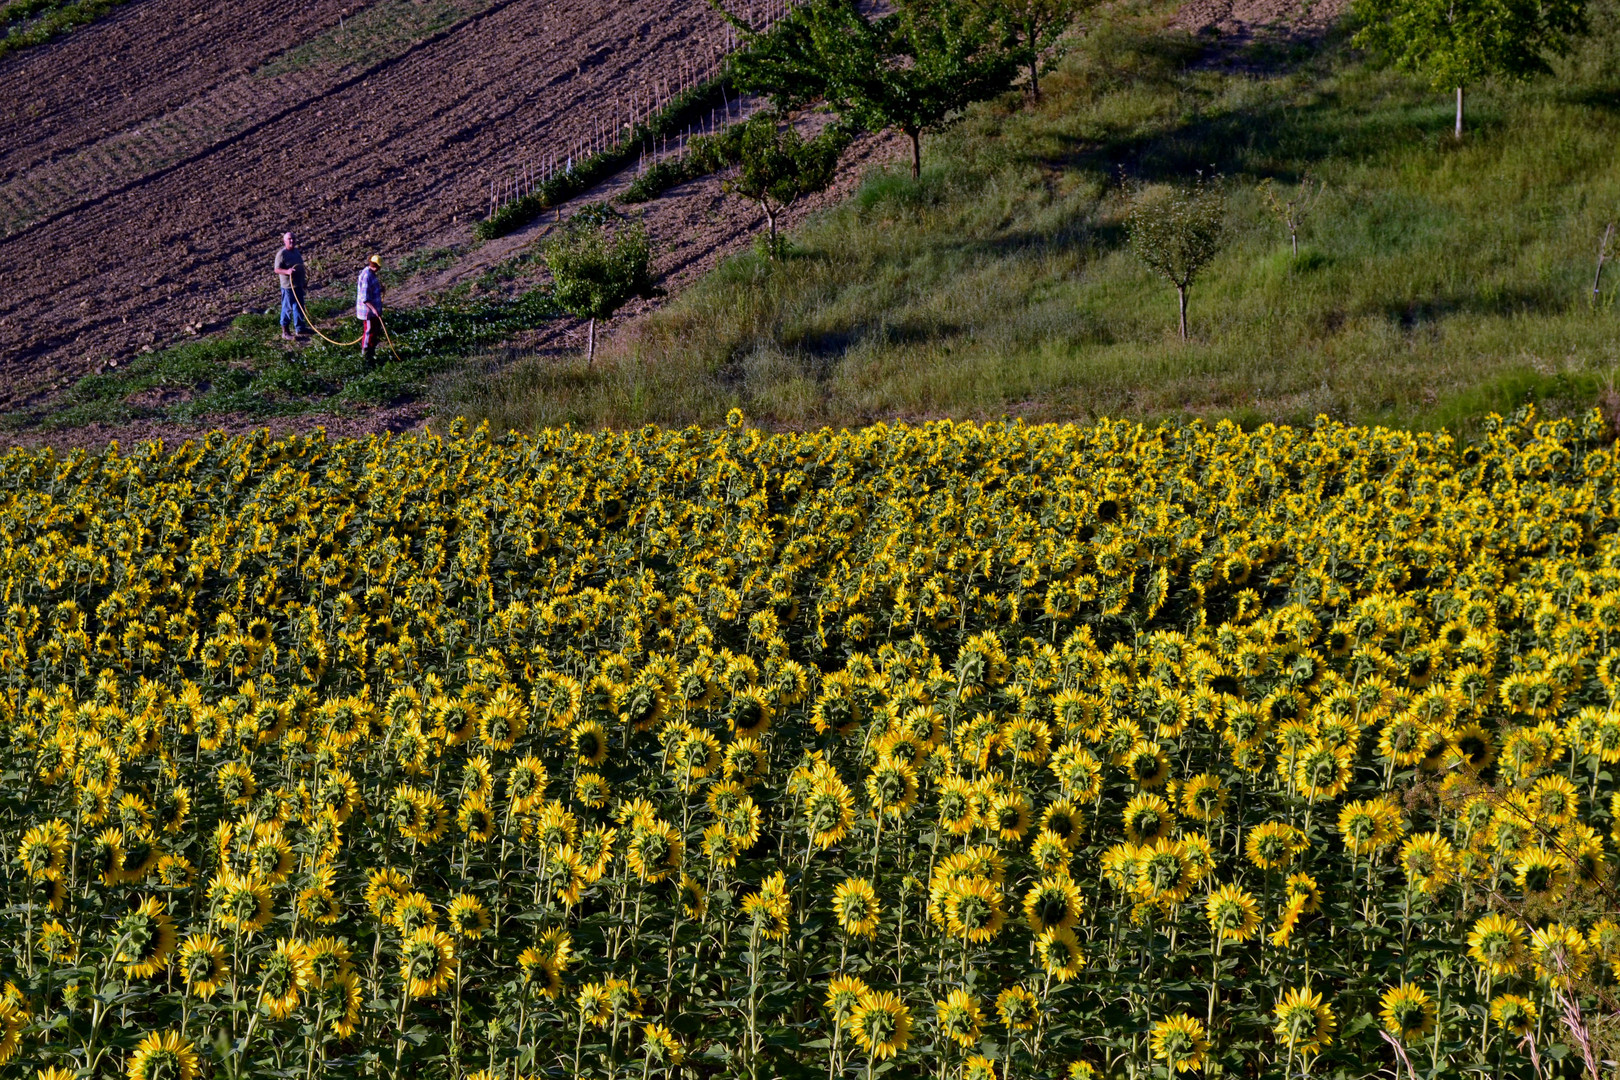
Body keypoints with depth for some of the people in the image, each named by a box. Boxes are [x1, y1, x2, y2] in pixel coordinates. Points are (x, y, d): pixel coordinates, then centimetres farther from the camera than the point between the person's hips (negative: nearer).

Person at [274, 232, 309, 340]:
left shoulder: (296, 251, 11)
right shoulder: (281, 254, -16)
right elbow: (277, 269, -20)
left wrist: (303, 282, 26)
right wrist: (287, 271, -38)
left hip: (298, 285, 9)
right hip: (288, 286, -9)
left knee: (299, 307, 19)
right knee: (288, 308, -2)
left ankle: (299, 327, 34)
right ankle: (285, 333, 6)